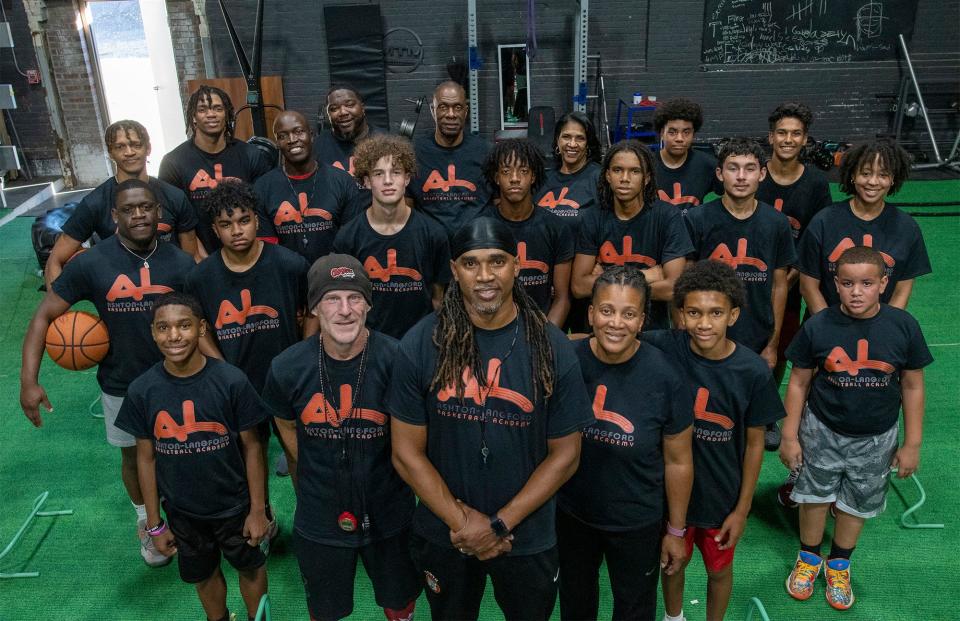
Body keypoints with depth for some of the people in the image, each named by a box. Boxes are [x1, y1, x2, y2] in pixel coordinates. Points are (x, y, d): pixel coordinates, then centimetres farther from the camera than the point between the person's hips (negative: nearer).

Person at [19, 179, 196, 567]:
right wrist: (28, 381, -16)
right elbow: (44, 317, -9)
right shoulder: (91, 264, -15)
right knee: (134, 458, 19)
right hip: (121, 386, 0)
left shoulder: (182, 263, -12)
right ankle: (146, 523, 45)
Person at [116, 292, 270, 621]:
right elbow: (146, 457, -3)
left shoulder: (231, 381, -21)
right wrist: (154, 524, 1)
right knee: (204, 575, 24)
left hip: (234, 506, -2)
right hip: (182, 512, 2)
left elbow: (251, 447, -11)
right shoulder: (142, 390, -14)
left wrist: (257, 509, -7)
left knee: (250, 566, 20)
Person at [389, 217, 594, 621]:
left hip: (528, 538, 0)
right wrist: (462, 520, -14)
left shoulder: (552, 349, -13)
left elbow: (564, 455, -8)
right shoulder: (421, 344, -13)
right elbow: (407, 453, -9)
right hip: (443, 536, 1)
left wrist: (499, 524, -13)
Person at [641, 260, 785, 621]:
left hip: (722, 496, 0)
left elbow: (754, 443, -9)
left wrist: (742, 509, -4)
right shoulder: (663, 349, -21)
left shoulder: (753, 371, -20)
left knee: (719, 570, 24)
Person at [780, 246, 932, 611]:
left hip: (876, 439, 1)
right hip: (822, 432, -1)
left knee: (857, 504, 17)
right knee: (815, 497, 15)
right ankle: (809, 558, 40)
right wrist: (790, 436, -4)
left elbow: (912, 387, -5)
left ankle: (839, 563, 42)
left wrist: (912, 444, -1)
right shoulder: (817, 327, -17)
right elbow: (799, 383, -7)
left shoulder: (903, 326, -15)